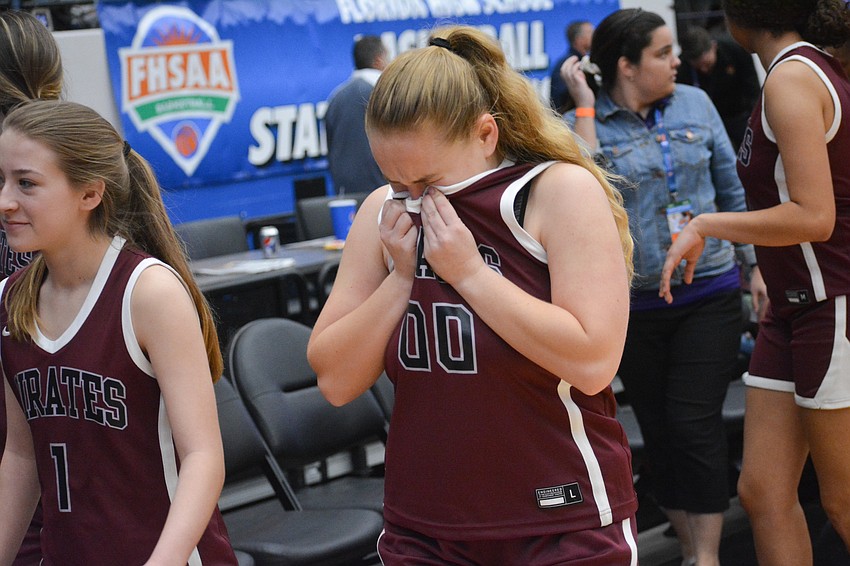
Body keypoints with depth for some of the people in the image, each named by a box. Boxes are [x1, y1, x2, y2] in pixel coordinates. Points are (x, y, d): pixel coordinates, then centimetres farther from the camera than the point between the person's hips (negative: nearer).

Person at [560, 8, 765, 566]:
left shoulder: (695, 103, 4)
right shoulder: (583, 124, -4)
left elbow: (731, 189, 10)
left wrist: (757, 268, 10)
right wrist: (584, 106, -18)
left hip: (710, 294, 0)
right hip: (634, 305, 0)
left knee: (695, 424, -7)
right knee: (660, 431, 9)